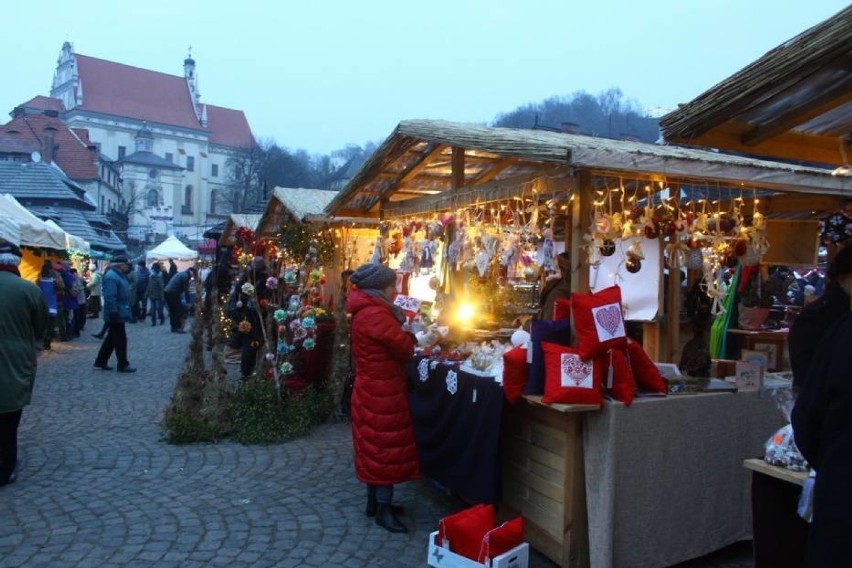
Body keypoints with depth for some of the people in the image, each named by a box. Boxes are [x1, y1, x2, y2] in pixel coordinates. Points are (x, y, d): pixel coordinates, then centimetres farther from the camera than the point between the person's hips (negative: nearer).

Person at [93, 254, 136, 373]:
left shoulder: (119, 275, 14)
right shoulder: (111, 277, -20)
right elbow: (110, 297, -26)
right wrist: (114, 313, -28)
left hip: (118, 314, 11)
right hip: (117, 315, -11)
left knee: (112, 339, 16)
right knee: (120, 340, -2)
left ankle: (100, 362, 25)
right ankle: (123, 365, 7)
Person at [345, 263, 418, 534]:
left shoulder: (365, 311, 10)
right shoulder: (376, 314, -23)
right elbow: (405, 348, -18)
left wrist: (402, 334, -3)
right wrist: (408, 336, 1)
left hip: (373, 389, 10)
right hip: (382, 392, -10)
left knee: (376, 447, 18)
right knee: (386, 448, -1)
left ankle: (375, 501, 30)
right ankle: (384, 510, 10)